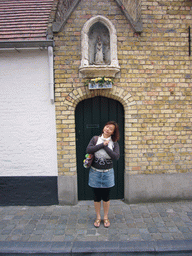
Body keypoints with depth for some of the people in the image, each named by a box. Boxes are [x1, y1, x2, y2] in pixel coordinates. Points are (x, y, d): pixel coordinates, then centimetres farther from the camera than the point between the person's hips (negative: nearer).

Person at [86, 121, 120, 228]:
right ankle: (98, 217, 31)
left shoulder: (114, 143, -4)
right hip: (95, 172, 0)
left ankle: (106, 217, 31)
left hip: (108, 173, 0)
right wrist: (102, 144, -20)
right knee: (97, 196, 12)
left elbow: (116, 156, -17)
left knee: (106, 196, 11)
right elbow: (88, 150, -18)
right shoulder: (95, 139, -4)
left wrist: (106, 147, -21)